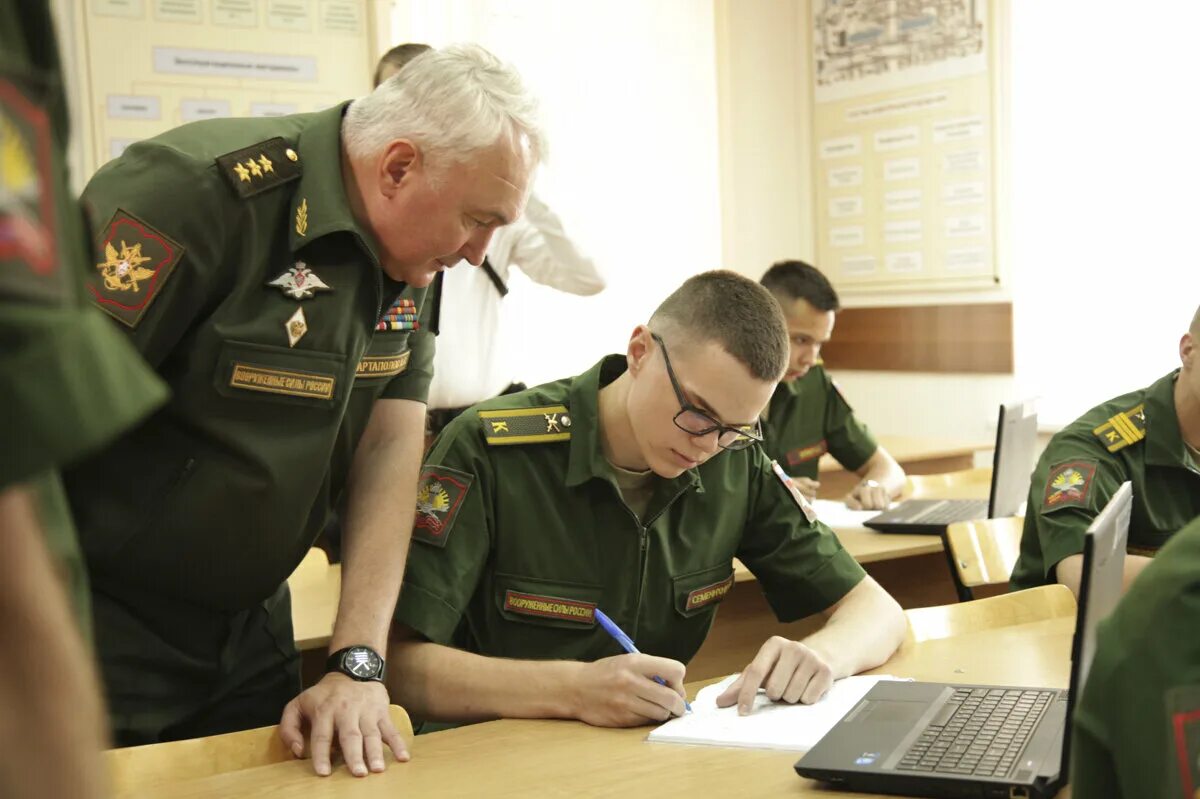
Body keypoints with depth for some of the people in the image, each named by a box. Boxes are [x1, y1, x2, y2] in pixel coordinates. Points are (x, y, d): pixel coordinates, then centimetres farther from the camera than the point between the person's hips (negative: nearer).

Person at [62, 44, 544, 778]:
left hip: (249, 627, 7)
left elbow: (391, 448, -4)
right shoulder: (197, 192, -23)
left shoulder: (414, 256, -1)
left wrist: (358, 663, -11)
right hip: (97, 634, -6)